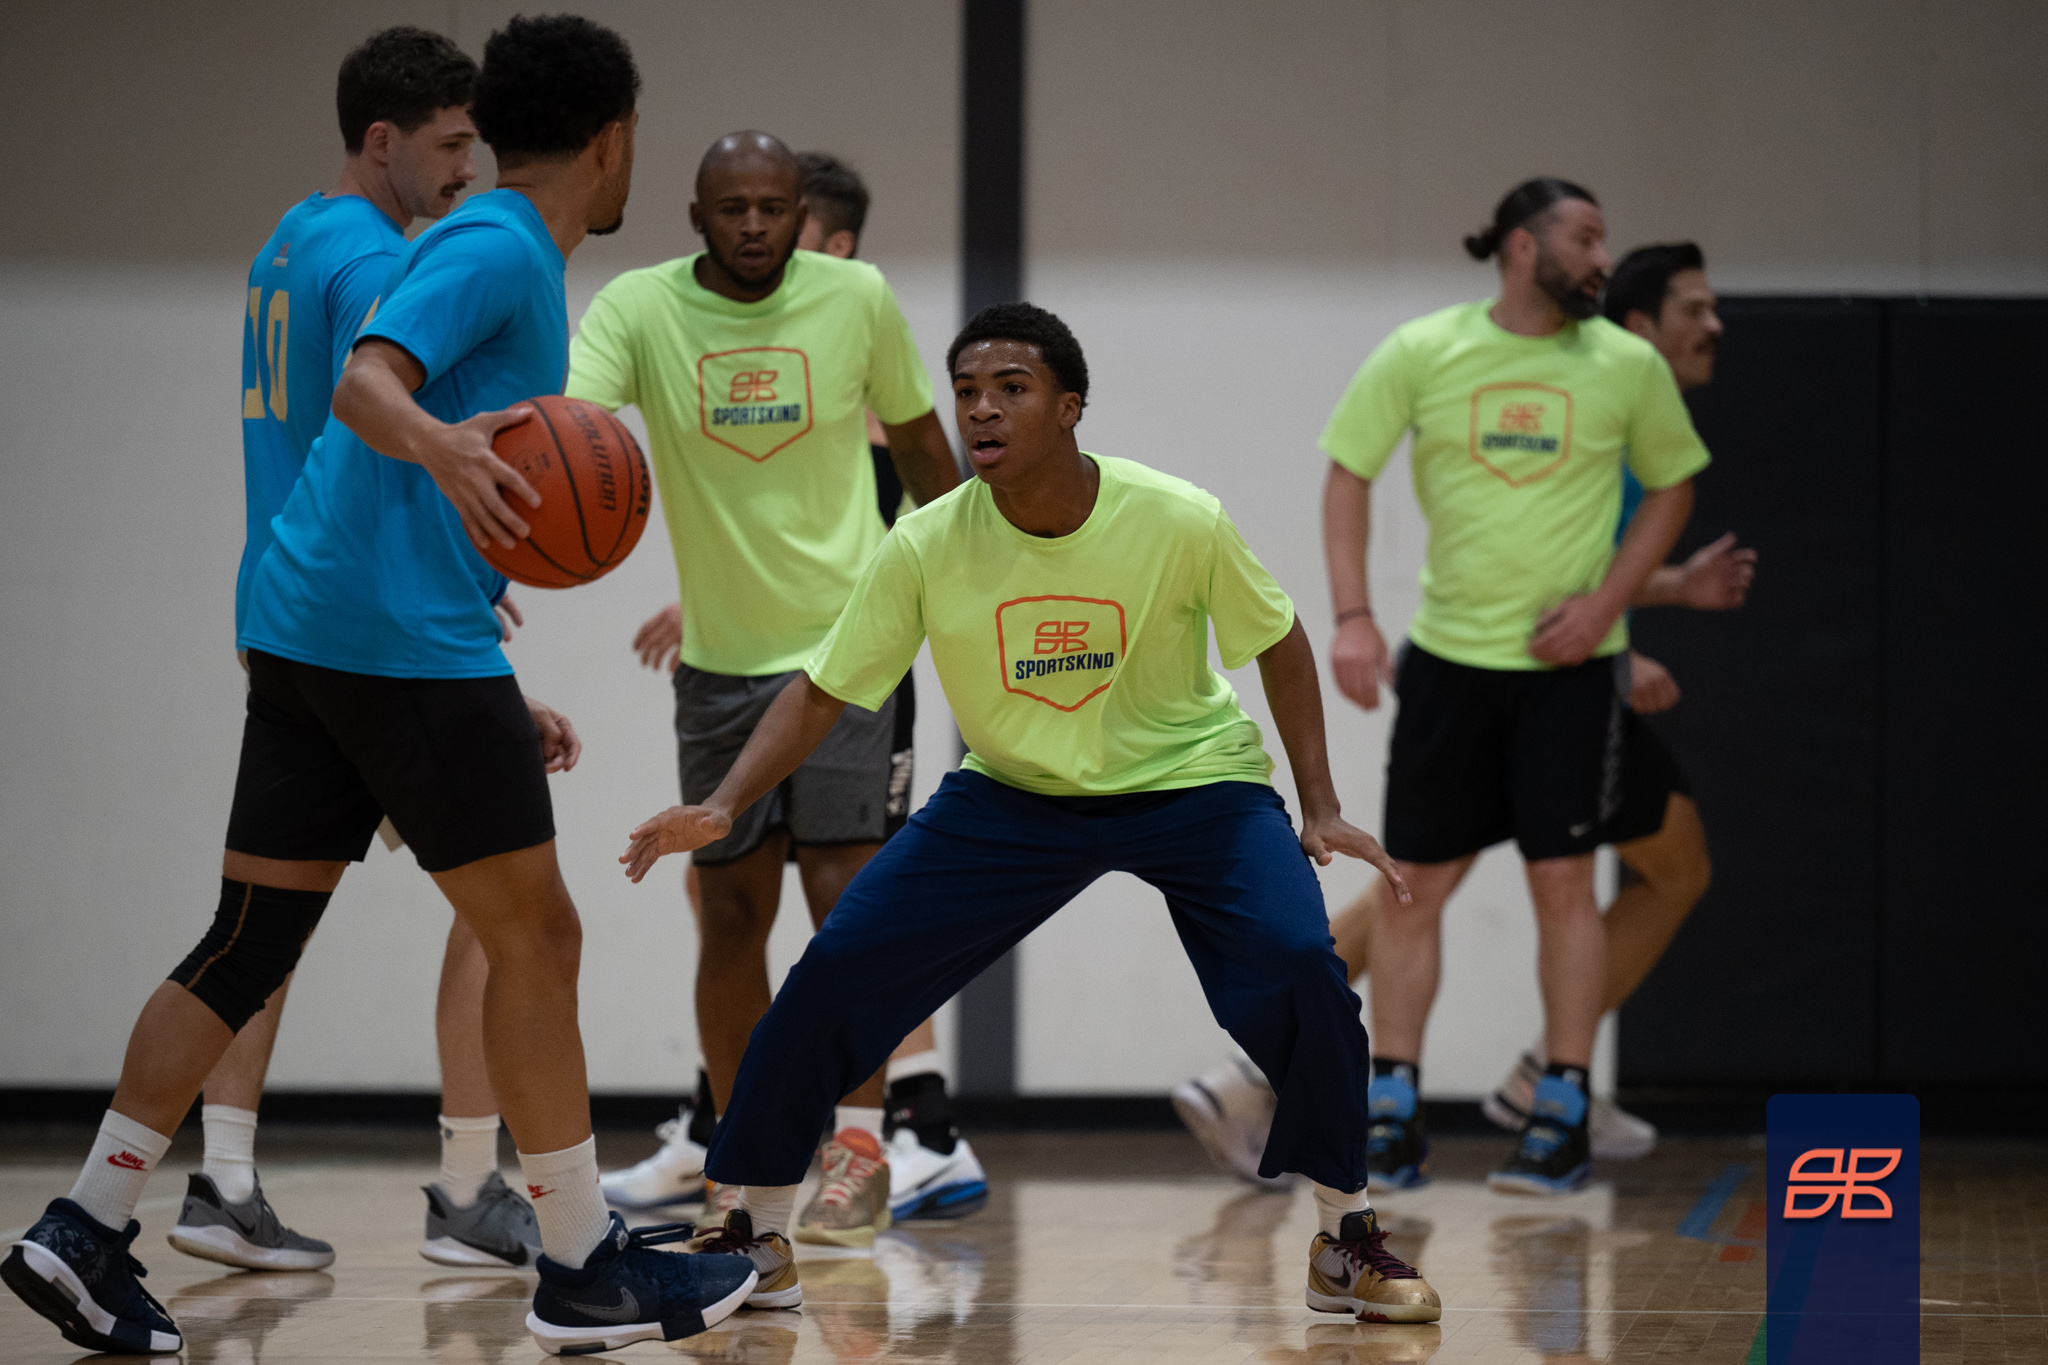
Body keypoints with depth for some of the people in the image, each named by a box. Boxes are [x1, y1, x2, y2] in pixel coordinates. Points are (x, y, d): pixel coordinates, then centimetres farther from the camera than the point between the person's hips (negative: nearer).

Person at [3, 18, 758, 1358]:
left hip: (312, 629, 10)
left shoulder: (499, 256, 23)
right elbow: (365, 380, -24)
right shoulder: (494, 248, -7)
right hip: (403, 640, -10)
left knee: (252, 943, 8)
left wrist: (502, 701, 31)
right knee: (533, 934, -2)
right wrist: (438, 442, -45)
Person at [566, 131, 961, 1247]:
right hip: (720, 655, 2)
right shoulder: (640, 308, -10)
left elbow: (917, 437, 9)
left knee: (844, 893, -11)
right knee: (730, 912, 7)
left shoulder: (856, 298, -7)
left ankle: (856, 1153, -5)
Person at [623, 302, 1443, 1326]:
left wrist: (1320, 808, -8)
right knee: (831, 973, -10)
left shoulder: (1181, 522, -21)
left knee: (1297, 967, -25)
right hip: (1010, 796, 2)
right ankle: (757, 1238, 8)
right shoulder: (926, 546, -17)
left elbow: (1278, 643, -4)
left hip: (1191, 783, -2)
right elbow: (822, 692, -8)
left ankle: (1345, 1241, -4)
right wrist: (722, 807, -21)